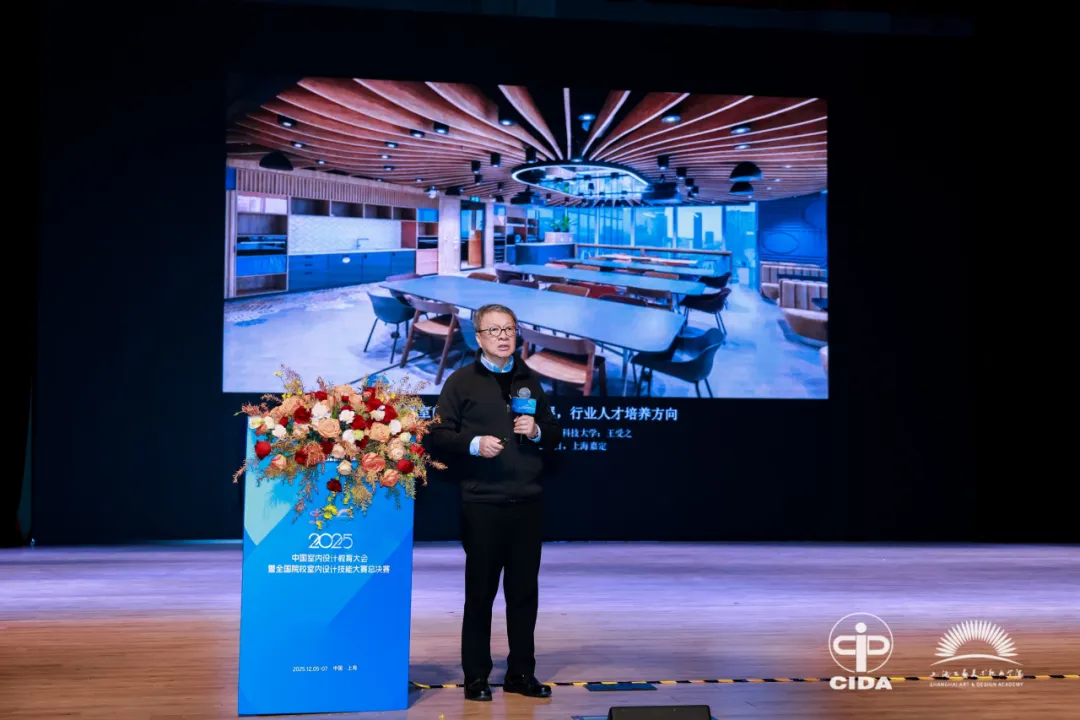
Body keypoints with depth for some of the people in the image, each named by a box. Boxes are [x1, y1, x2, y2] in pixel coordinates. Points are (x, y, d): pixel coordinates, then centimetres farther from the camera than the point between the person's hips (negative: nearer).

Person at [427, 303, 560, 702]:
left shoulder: (530, 381, 14)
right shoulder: (461, 381, 1)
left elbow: (554, 433, 18)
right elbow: (439, 434, -4)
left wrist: (537, 432, -3)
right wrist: (474, 444, -18)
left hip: (529, 502, 4)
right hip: (482, 503, -4)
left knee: (524, 590, 9)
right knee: (480, 590, 4)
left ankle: (521, 672, 20)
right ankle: (476, 676, 15)